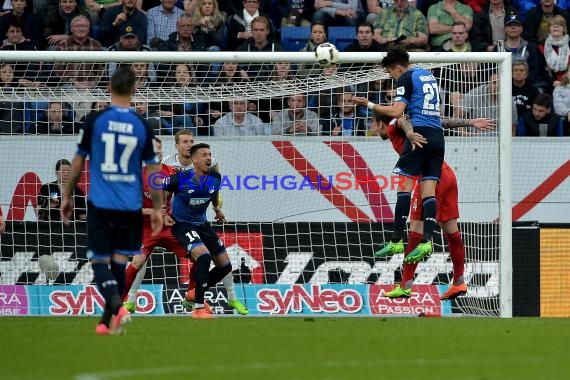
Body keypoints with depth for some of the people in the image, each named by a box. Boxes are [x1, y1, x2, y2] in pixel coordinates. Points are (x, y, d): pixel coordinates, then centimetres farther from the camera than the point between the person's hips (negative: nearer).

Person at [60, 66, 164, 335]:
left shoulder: (95, 121, -4)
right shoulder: (142, 125, -2)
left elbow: (78, 162, 2)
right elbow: (153, 169, 1)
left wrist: (67, 196, 14)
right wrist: (157, 208, 9)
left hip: (100, 203, -1)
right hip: (130, 207, 1)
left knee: (99, 260, 2)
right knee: (119, 261, 12)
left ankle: (116, 306, -22)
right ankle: (107, 321, 15)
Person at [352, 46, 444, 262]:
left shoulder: (406, 78, -2)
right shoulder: (428, 75, 22)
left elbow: (396, 111, -10)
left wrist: (369, 105, -4)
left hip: (421, 134, -7)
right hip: (438, 137, 7)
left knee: (405, 185, -5)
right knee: (429, 190, 1)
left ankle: (397, 241, -9)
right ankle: (426, 241, -10)